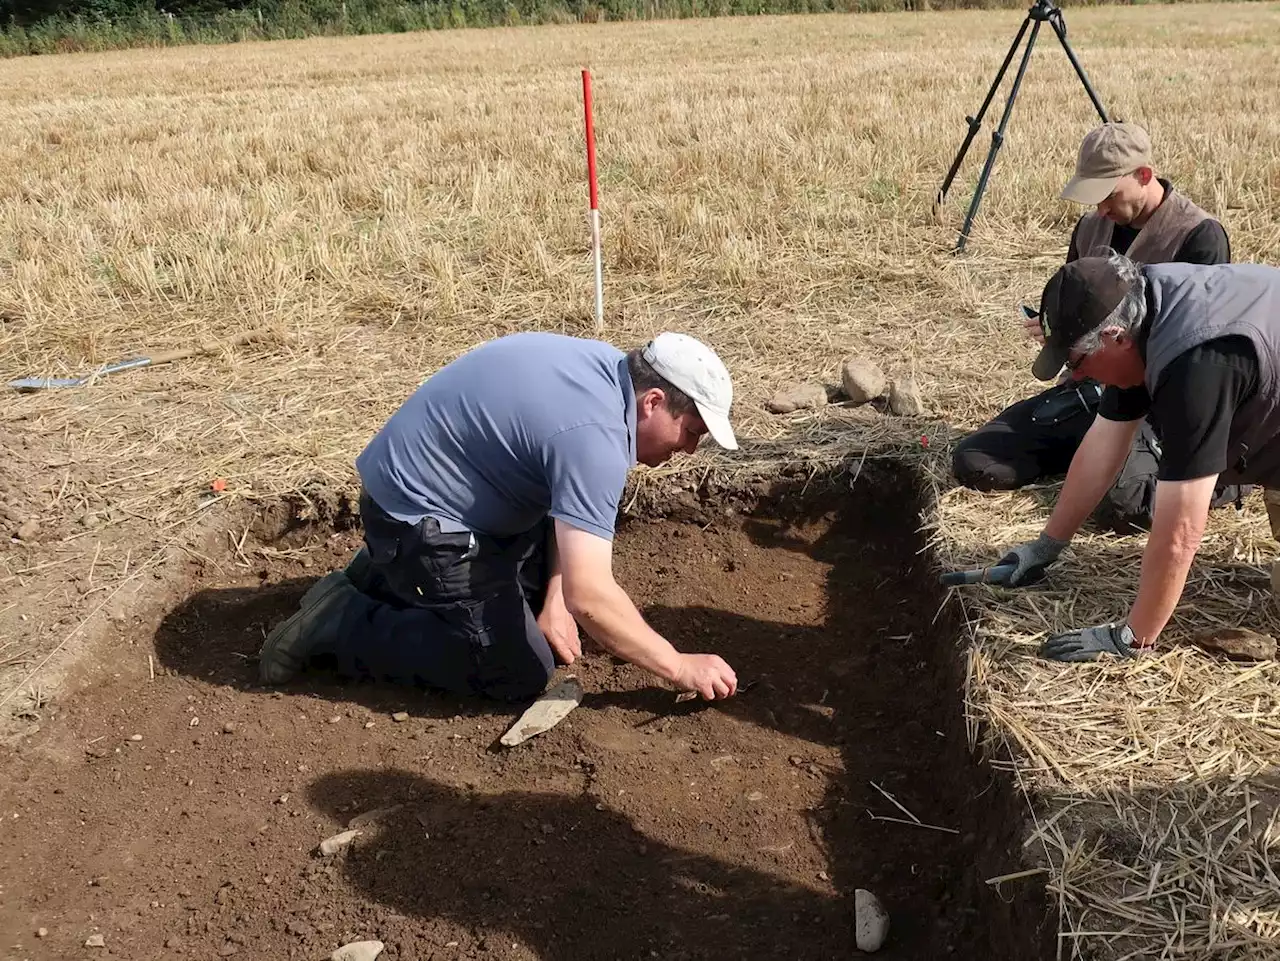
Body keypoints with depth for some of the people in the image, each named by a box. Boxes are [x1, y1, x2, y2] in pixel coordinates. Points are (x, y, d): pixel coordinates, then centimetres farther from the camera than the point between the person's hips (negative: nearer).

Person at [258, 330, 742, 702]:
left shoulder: (607, 369, 0)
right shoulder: (594, 434, -29)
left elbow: (566, 503, 10)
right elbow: (588, 596, -32)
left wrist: (554, 597, 0)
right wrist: (679, 667, -20)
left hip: (436, 488, 10)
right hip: (418, 515, -10)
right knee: (520, 673, -9)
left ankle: (385, 576, 23)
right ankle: (339, 623, -2)